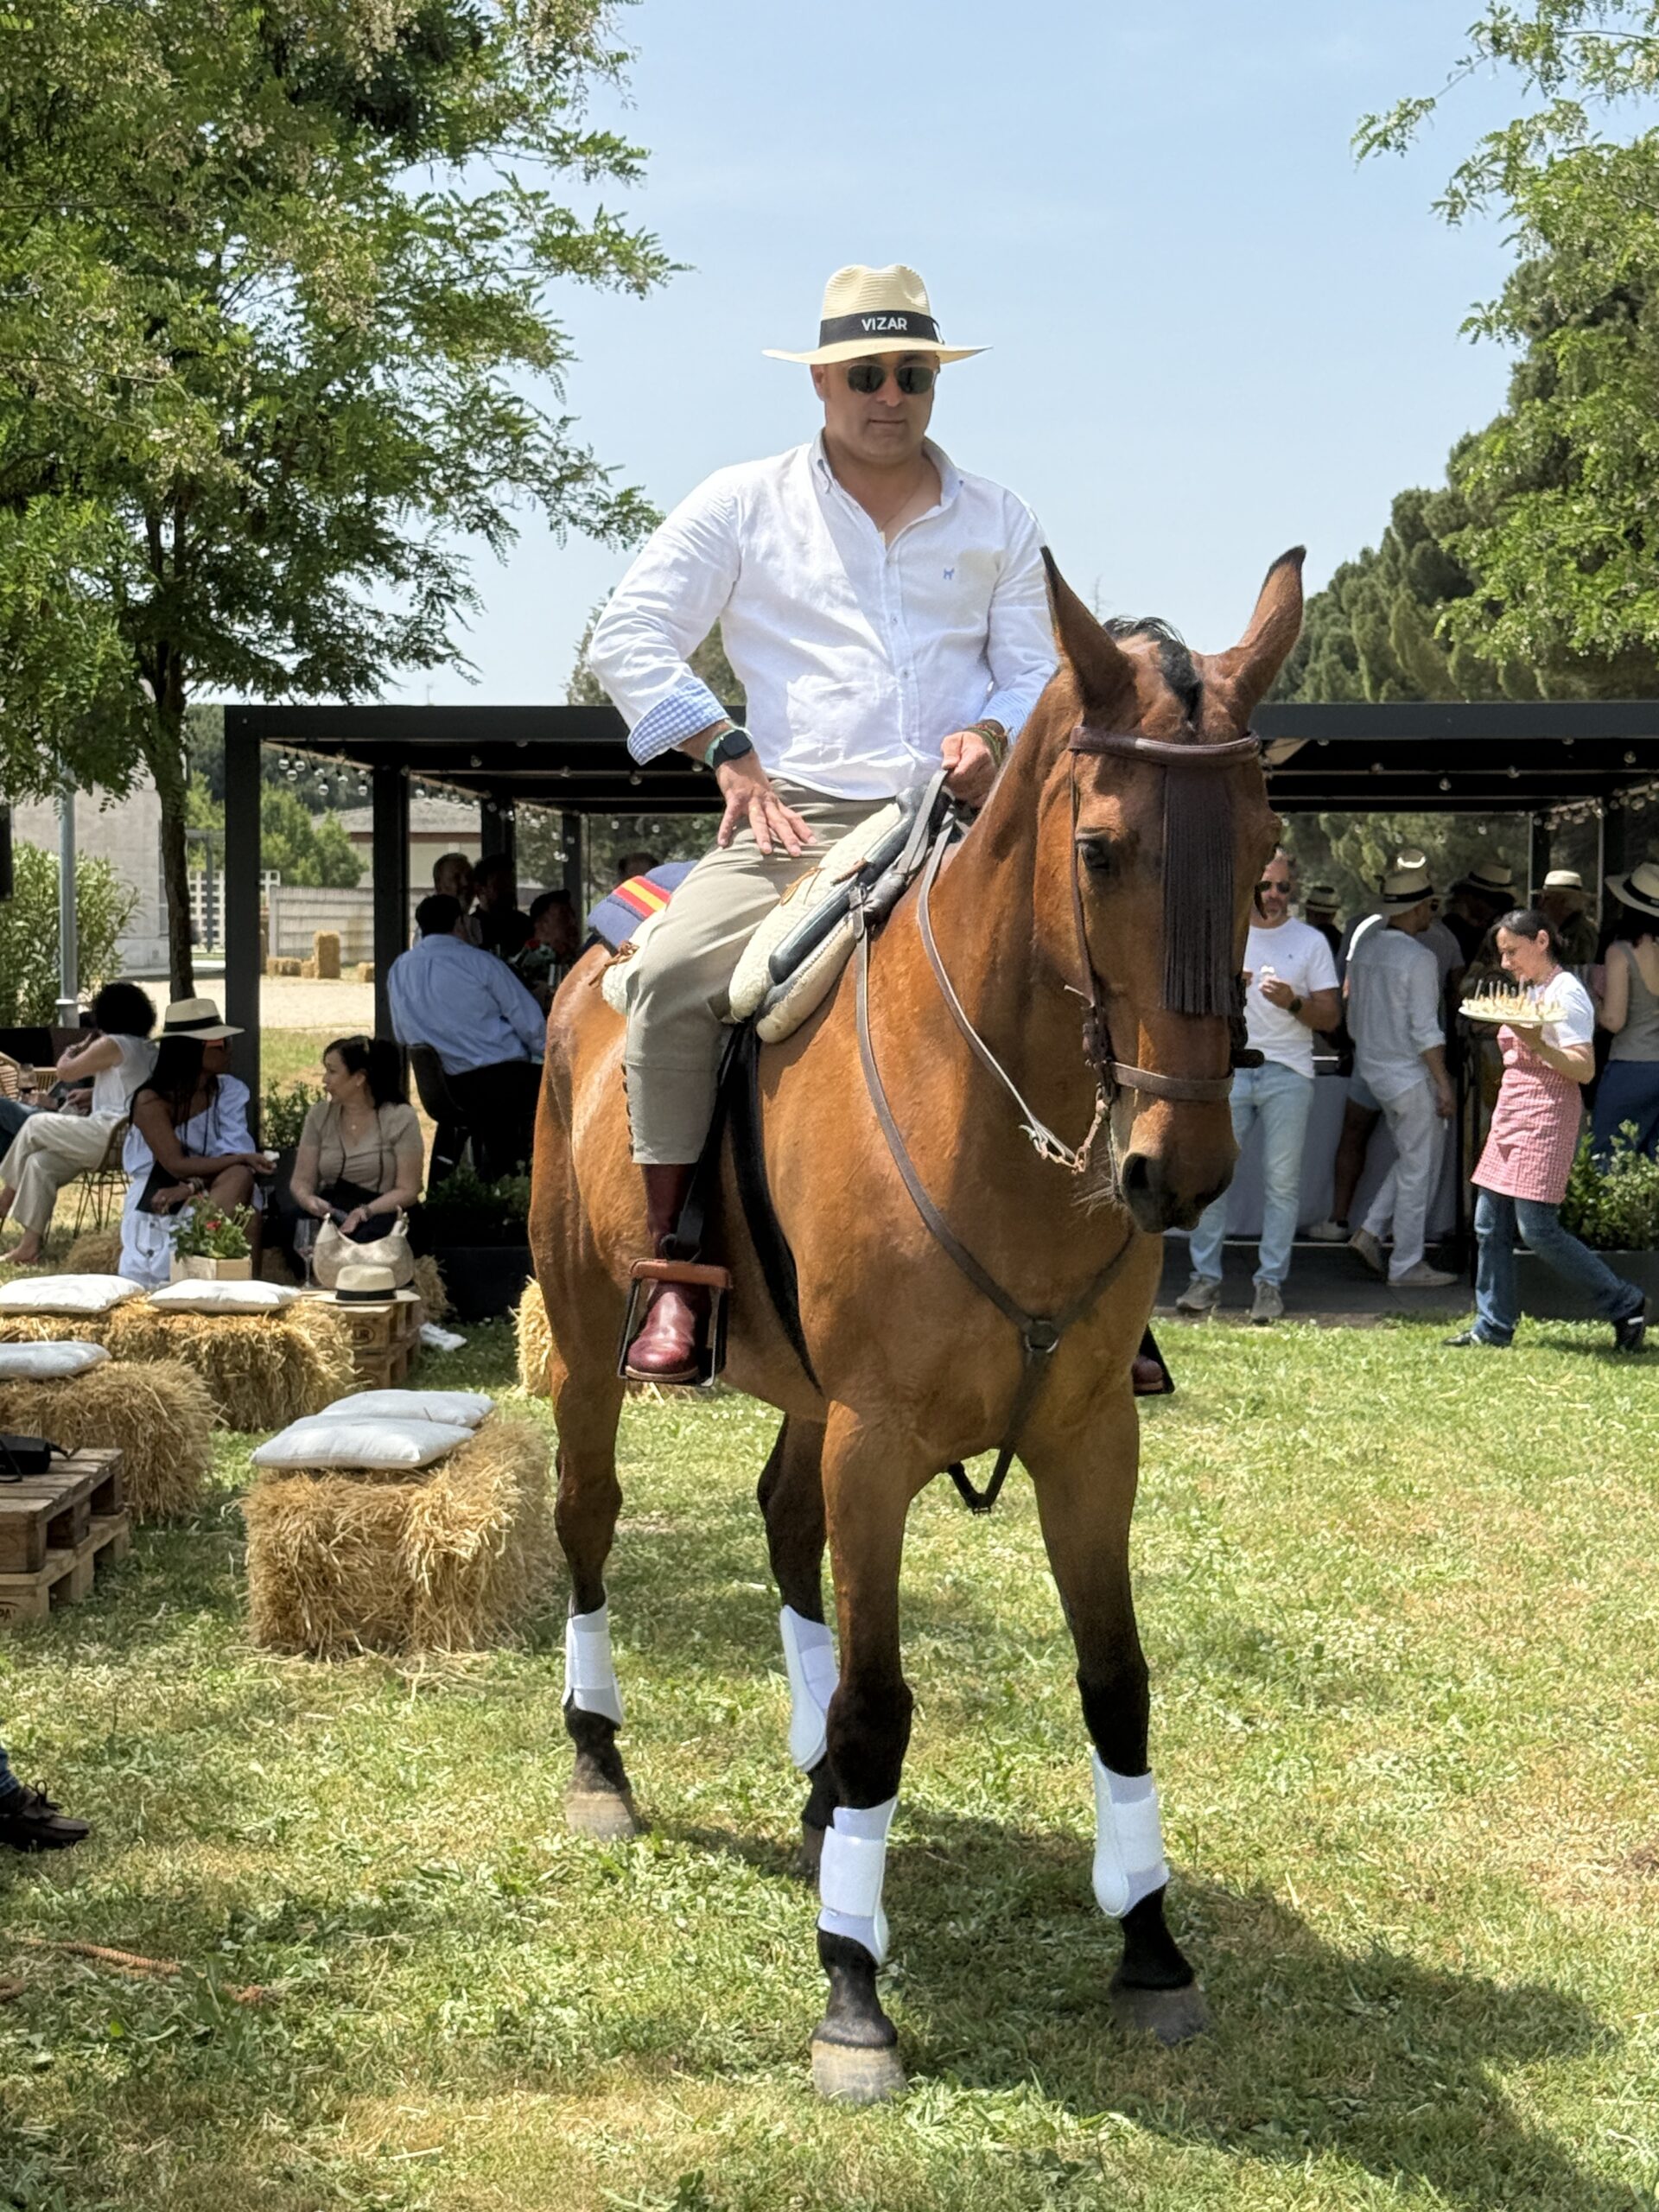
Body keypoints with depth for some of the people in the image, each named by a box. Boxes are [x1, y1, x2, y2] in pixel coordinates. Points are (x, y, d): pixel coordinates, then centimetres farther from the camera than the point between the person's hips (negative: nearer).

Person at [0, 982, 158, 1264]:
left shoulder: (112, 1045, -10)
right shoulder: (148, 1048, 18)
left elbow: (65, 1071, -2)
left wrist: (80, 1048, 17)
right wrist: (94, 1093, 19)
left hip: (112, 1135, -9)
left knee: (35, 1125, 5)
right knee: (39, 1163, 7)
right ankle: (30, 1243, 2)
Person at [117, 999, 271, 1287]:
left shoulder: (230, 1091, 1)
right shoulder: (152, 1101, -11)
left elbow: (234, 1153, -11)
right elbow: (176, 1165, -18)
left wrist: (191, 1188, -27)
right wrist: (242, 1159, -23)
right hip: (157, 1208, -3)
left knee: (240, 1178, -31)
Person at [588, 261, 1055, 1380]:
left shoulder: (999, 523, 17)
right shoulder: (743, 503, 10)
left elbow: (1038, 672, 16)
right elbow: (629, 638, 7)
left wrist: (995, 732, -7)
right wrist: (728, 750, -4)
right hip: (794, 820, -2)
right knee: (675, 974, -28)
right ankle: (670, 1265, -16)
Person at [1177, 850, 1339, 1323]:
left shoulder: (1310, 941, 8)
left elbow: (1330, 1016, 4)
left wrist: (1293, 1003, -15)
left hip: (1288, 1073, -1)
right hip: (1228, 1067, 1)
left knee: (1282, 1180, -2)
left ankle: (1271, 1282, 4)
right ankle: (1206, 1276, 4)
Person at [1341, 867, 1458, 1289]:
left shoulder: (1365, 946, 5)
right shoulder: (1418, 959, -18)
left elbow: (1354, 1014, 14)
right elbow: (1425, 1031, -19)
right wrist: (1444, 1086, -13)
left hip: (1373, 1068, 8)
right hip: (1409, 1075, -8)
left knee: (1418, 1157, 20)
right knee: (1417, 1168, 2)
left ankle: (1370, 1232, 14)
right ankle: (1406, 1266, 6)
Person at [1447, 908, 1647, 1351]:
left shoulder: (1566, 993, -11)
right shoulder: (1529, 990, 18)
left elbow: (1584, 1069, -20)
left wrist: (1538, 1045, -31)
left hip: (1547, 1117, -9)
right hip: (1511, 1114, 9)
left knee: (1537, 1228, -12)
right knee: (1490, 1224, 6)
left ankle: (1624, 1305, -1)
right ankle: (1493, 1325, 12)